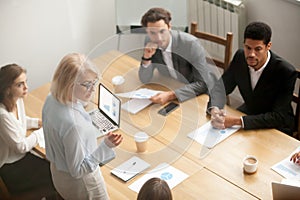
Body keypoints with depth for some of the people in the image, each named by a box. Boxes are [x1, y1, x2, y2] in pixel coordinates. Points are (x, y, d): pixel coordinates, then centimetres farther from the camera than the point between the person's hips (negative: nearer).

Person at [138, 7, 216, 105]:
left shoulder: (190, 43, -26)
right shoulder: (149, 42, -10)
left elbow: (203, 84, -29)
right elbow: (145, 80, -4)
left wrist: (171, 95, -39)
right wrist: (147, 57, -23)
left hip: (201, 92, -4)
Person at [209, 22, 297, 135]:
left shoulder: (286, 72, -27)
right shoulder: (240, 57, -11)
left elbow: (278, 117, -28)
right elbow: (221, 87, -1)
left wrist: (237, 121, -37)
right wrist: (214, 109, -25)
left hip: (276, 129, -5)